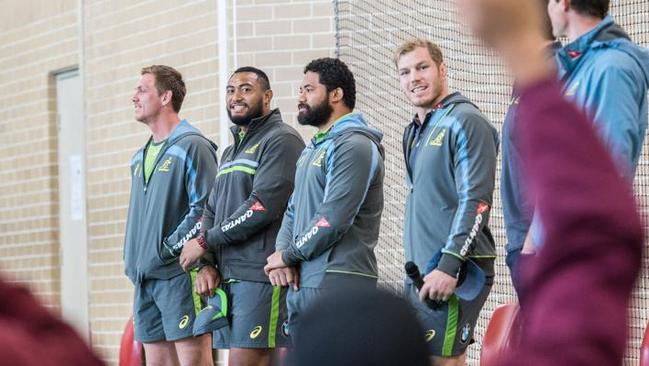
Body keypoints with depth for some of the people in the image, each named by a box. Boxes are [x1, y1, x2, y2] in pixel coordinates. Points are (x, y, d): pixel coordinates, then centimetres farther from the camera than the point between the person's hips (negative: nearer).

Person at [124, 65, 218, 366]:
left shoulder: (192, 147, -7)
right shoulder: (141, 157, 19)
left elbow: (205, 209, -14)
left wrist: (168, 248, -14)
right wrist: (132, 260, 12)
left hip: (179, 274, -8)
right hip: (144, 278, 8)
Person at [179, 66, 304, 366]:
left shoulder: (281, 140, -5)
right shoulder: (230, 151, 24)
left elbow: (262, 206, -15)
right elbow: (211, 212, 20)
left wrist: (205, 241, -8)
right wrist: (206, 263, 2)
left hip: (260, 276, -8)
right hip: (226, 275, 9)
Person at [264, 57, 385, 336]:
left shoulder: (353, 146, -10)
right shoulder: (313, 148, 23)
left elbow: (333, 219, -18)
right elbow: (294, 210, 22)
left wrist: (288, 255, -7)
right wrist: (282, 252, 1)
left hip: (336, 281, -10)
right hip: (301, 282, 10)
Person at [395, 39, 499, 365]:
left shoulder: (465, 122, -8)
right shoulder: (415, 131, 19)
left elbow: (476, 201, -17)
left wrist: (449, 265, -23)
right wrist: (416, 270, 18)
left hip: (451, 274, -9)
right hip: (420, 273, 9)